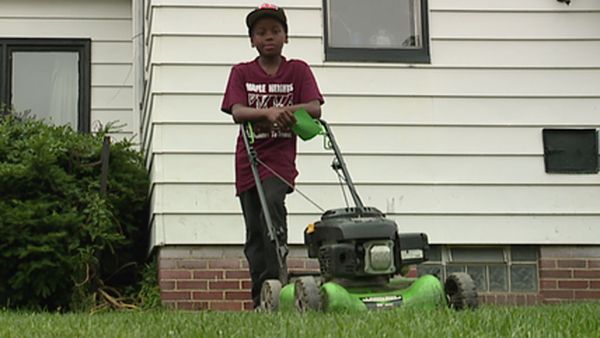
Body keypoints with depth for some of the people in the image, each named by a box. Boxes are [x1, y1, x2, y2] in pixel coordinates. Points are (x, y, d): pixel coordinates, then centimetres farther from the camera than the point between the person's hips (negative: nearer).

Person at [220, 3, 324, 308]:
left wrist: (287, 110, -29)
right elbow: (237, 112, -12)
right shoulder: (242, 73, 4)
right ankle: (259, 300, 13)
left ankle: (274, 284, -30)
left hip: (280, 157, -3)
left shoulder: (298, 70, 2)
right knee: (254, 232, 6)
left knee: (273, 204, -29)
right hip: (249, 160, 3)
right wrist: (268, 112, -31)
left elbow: (314, 109, -9)